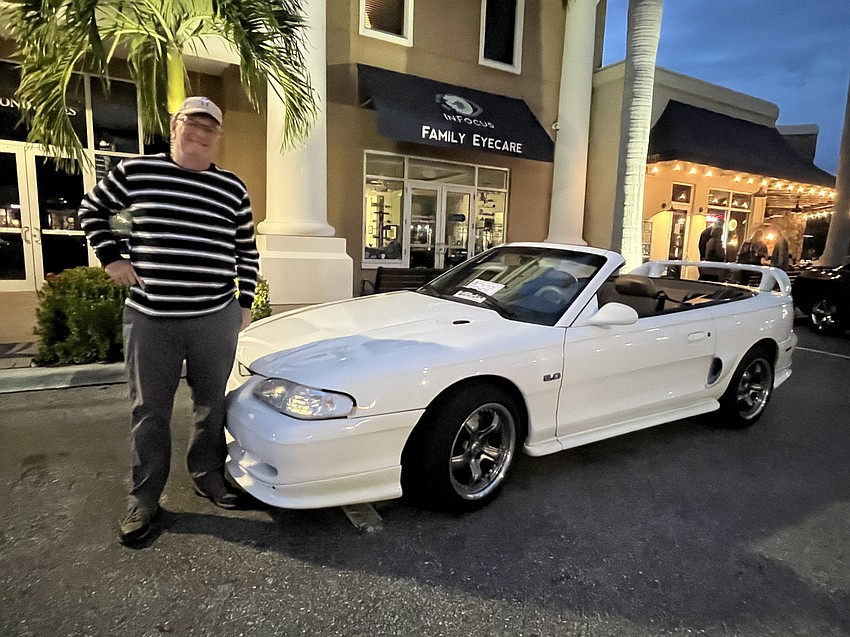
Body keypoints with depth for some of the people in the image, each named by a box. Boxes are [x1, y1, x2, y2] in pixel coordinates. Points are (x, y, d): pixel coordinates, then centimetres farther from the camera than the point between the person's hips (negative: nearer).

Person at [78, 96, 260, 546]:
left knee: (212, 403, 13)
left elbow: (247, 250, 13)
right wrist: (111, 257, 5)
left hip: (216, 317, 1)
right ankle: (144, 498, 25)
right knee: (150, 411, 9)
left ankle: (207, 474, 33)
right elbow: (92, 209, 17)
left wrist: (245, 303, 11)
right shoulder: (134, 171, 2)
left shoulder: (233, 188, 5)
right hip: (149, 318, -1)